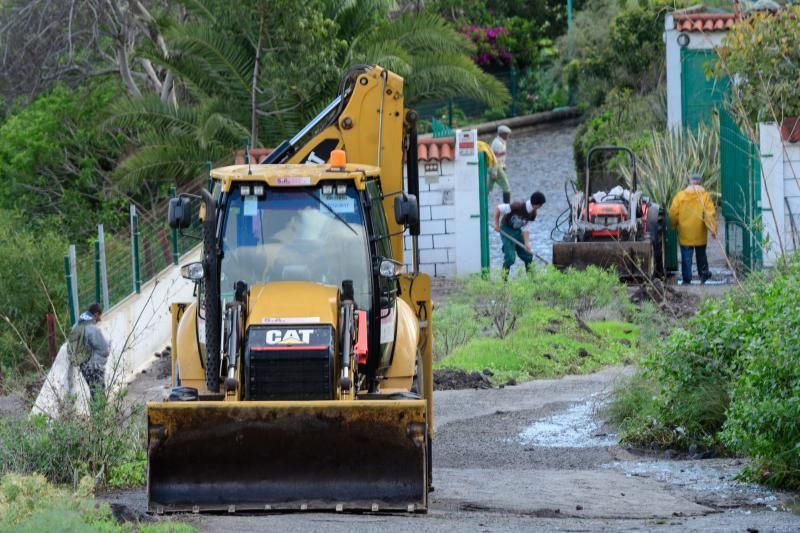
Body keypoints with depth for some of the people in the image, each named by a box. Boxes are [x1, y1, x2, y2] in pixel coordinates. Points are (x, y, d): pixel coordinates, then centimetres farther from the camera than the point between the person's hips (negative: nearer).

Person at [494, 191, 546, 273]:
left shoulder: (532, 214, -8)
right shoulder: (518, 206, -29)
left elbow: (526, 229, -4)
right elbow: (498, 209, -24)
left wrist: (527, 243, -16)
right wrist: (496, 224, -21)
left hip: (518, 231, 7)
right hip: (506, 231, -7)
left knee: (528, 255, 8)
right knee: (510, 257, -15)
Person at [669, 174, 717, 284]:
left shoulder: (680, 196, -5)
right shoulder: (704, 196, -7)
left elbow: (673, 213, -3)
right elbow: (710, 214, -12)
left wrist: (675, 225, 14)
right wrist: (713, 229, -9)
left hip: (685, 233, -1)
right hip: (699, 233, 1)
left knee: (686, 257, 4)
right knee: (701, 254, 20)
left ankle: (686, 279, 3)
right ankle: (704, 274, 28)